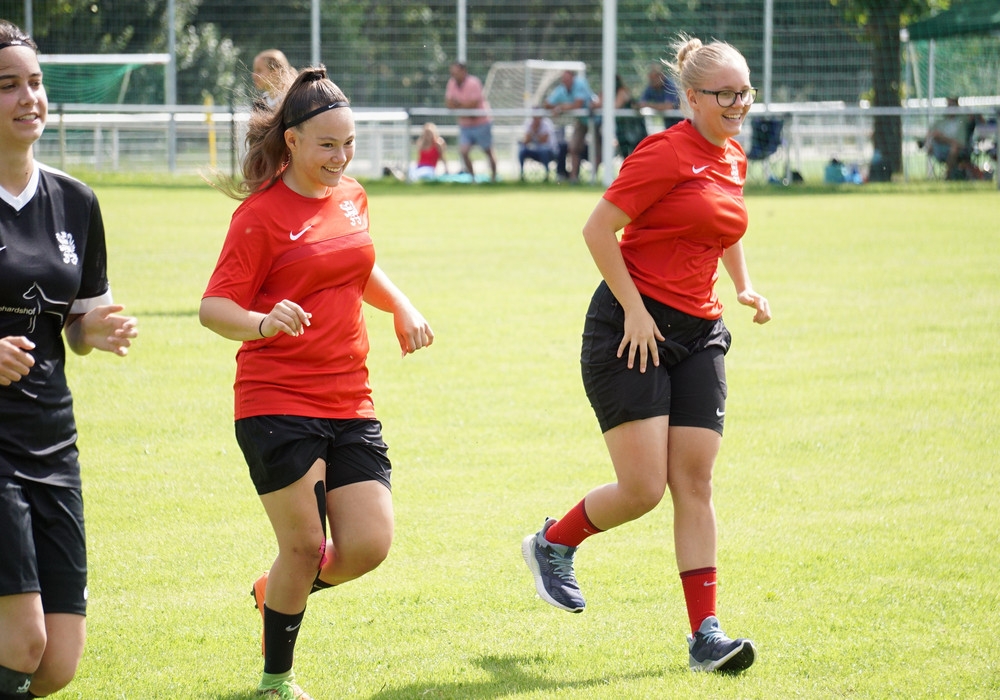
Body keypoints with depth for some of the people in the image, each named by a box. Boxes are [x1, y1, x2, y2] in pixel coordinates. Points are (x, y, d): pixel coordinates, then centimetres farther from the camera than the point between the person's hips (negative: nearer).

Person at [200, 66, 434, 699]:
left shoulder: (352, 196, 12)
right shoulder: (261, 214, -8)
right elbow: (214, 307, -12)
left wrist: (404, 310, 17)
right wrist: (263, 322, -32)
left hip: (350, 403, 6)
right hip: (277, 403, -6)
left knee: (368, 547, -3)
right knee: (305, 545, -7)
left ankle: (279, 592, 27)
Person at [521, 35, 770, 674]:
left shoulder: (733, 160, 12)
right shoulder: (667, 152, -12)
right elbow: (598, 229, -13)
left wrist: (745, 286, 17)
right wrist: (635, 310, -17)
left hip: (698, 334, 7)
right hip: (632, 329, -7)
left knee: (695, 484, -1)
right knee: (643, 488, -10)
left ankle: (706, 635, -2)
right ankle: (552, 544, 19)